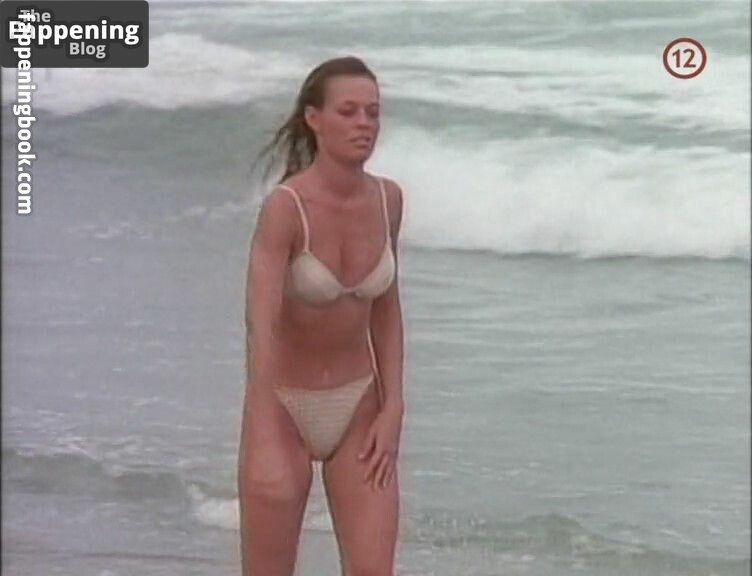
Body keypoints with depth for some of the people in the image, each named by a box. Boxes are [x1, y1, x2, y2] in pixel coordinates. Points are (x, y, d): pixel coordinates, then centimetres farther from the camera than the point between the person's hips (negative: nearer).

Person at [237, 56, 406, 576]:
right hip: (284, 405, -4)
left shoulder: (388, 198, -4)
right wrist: (264, 447, -40)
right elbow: (261, 325, -31)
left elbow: (386, 308, 6)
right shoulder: (284, 206, -22)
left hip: (358, 405, 4)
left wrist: (392, 407, -1)